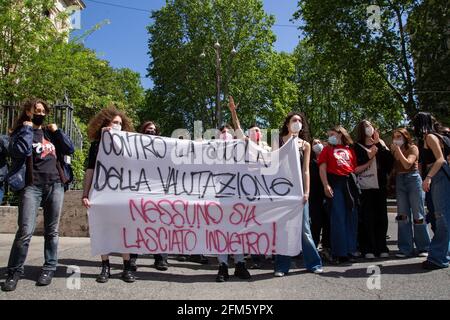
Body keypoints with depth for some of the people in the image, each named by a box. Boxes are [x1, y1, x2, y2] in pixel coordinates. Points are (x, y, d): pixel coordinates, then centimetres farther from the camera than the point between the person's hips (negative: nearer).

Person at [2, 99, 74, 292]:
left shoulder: (49, 132, 18)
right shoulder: (20, 132, 7)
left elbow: (70, 149, 12)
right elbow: (20, 151, -14)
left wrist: (56, 131, 7)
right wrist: (28, 129, -3)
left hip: (55, 185, 4)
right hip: (32, 186, -3)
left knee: (52, 230, 6)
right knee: (25, 231, -9)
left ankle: (49, 269, 16)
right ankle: (14, 272, 6)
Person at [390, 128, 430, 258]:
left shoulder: (413, 148, -1)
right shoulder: (394, 151, 12)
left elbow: (407, 164, -15)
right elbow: (392, 167, 5)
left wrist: (398, 150, -12)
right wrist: (393, 151, -1)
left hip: (413, 179, -4)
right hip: (399, 181, 5)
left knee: (418, 215, -1)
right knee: (402, 215, 2)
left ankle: (423, 248, 9)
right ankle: (406, 248, 7)